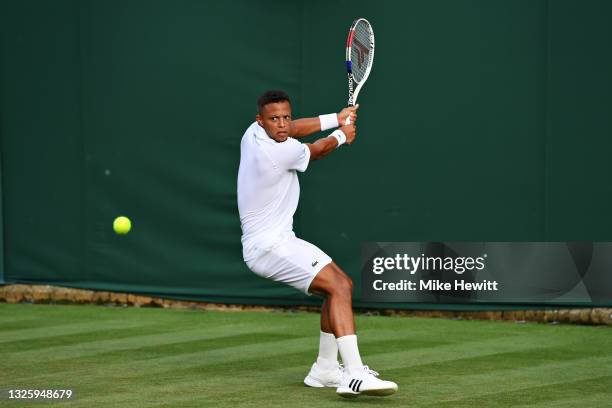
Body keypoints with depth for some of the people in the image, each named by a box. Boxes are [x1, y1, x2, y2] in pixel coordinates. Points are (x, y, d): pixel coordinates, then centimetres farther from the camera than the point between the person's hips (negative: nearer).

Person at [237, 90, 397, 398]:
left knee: (342, 284, 16)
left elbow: (291, 130, 26)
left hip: (273, 241, 10)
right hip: (269, 245, -10)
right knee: (339, 287, -23)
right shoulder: (281, 153, -21)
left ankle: (325, 369, 20)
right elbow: (319, 149, 1)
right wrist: (342, 134, 22)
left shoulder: (253, 133, 3)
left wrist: (337, 118, 27)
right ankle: (354, 375, -36)